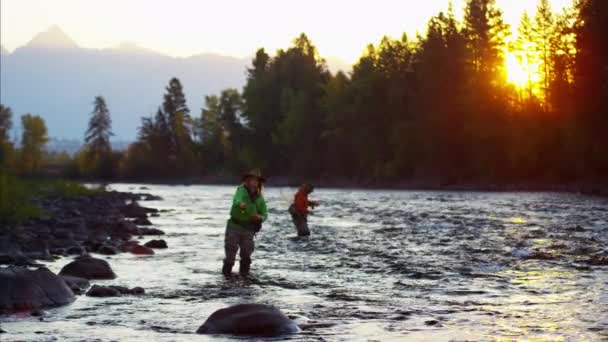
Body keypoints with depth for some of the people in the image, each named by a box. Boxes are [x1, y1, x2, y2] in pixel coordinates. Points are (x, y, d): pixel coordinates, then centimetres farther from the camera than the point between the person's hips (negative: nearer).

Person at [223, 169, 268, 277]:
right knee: (231, 249, 2)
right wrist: (240, 204, -59)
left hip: (248, 228, 3)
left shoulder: (259, 198, 2)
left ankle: (244, 272, 20)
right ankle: (227, 271, 16)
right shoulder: (241, 190, -12)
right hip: (235, 225, -3)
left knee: (247, 252, 4)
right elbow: (237, 199, -34)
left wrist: (260, 217, -19)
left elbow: (265, 214, 5)